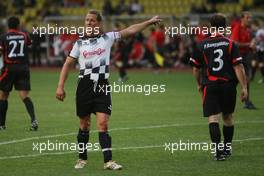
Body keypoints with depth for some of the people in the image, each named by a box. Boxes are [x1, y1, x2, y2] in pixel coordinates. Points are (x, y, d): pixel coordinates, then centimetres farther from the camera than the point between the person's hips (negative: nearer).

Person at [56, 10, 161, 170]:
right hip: (84, 86, 1)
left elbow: (130, 31, 3)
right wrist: (61, 86, 3)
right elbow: (68, 64, 9)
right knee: (84, 125, 10)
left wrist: (149, 22, -3)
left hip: (102, 86, -1)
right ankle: (82, 158, 24)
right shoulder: (80, 43, 7)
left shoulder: (107, 37, 4)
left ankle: (108, 161, -13)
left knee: (103, 124, -11)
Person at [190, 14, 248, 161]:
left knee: (213, 118, -4)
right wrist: (244, 87, -5)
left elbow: (196, 68, 8)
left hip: (210, 86, -1)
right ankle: (227, 148, 30)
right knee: (228, 117, 18)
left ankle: (218, 150, -19)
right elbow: (238, 67, -8)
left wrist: (199, 84, 25)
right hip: (229, 85, 1)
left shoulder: (202, 45, 1)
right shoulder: (231, 44, -2)